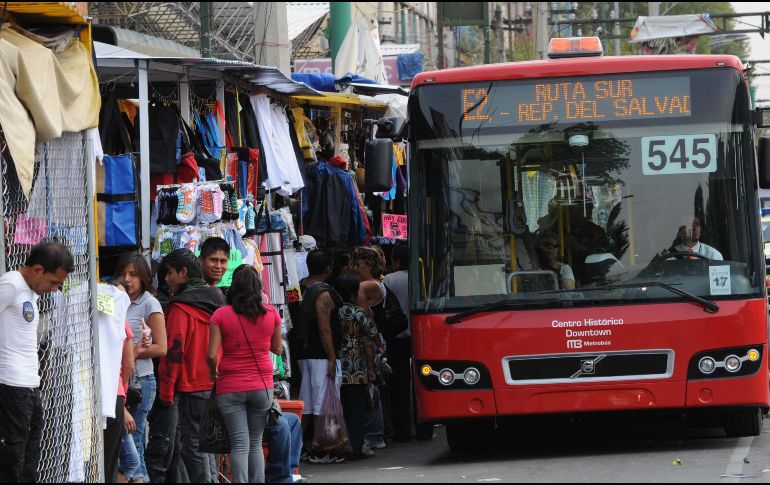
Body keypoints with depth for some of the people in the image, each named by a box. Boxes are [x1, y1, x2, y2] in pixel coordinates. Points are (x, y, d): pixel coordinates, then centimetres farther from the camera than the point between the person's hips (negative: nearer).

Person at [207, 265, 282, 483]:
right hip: (262, 387, 2)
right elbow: (277, 349, 11)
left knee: (240, 445, -1)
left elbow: (211, 355, -11)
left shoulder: (221, 315, -7)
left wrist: (214, 372, 8)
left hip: (230, 388, -2)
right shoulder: (271, 314, -2)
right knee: (256, 443, 15)